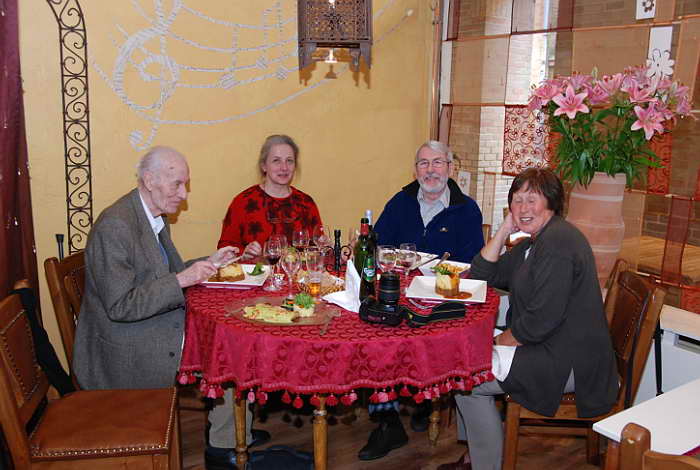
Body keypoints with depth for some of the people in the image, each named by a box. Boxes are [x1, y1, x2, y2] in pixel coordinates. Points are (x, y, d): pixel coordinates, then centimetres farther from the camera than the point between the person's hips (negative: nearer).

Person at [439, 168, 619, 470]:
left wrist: (501, 340, -9)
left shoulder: (558, 243, -21)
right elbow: (482, 275, 11)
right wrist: (504, 230, 2)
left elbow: (540, 322, -26)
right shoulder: (533, 241, 12)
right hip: (546, 348, 11)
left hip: (569, 364, -11)